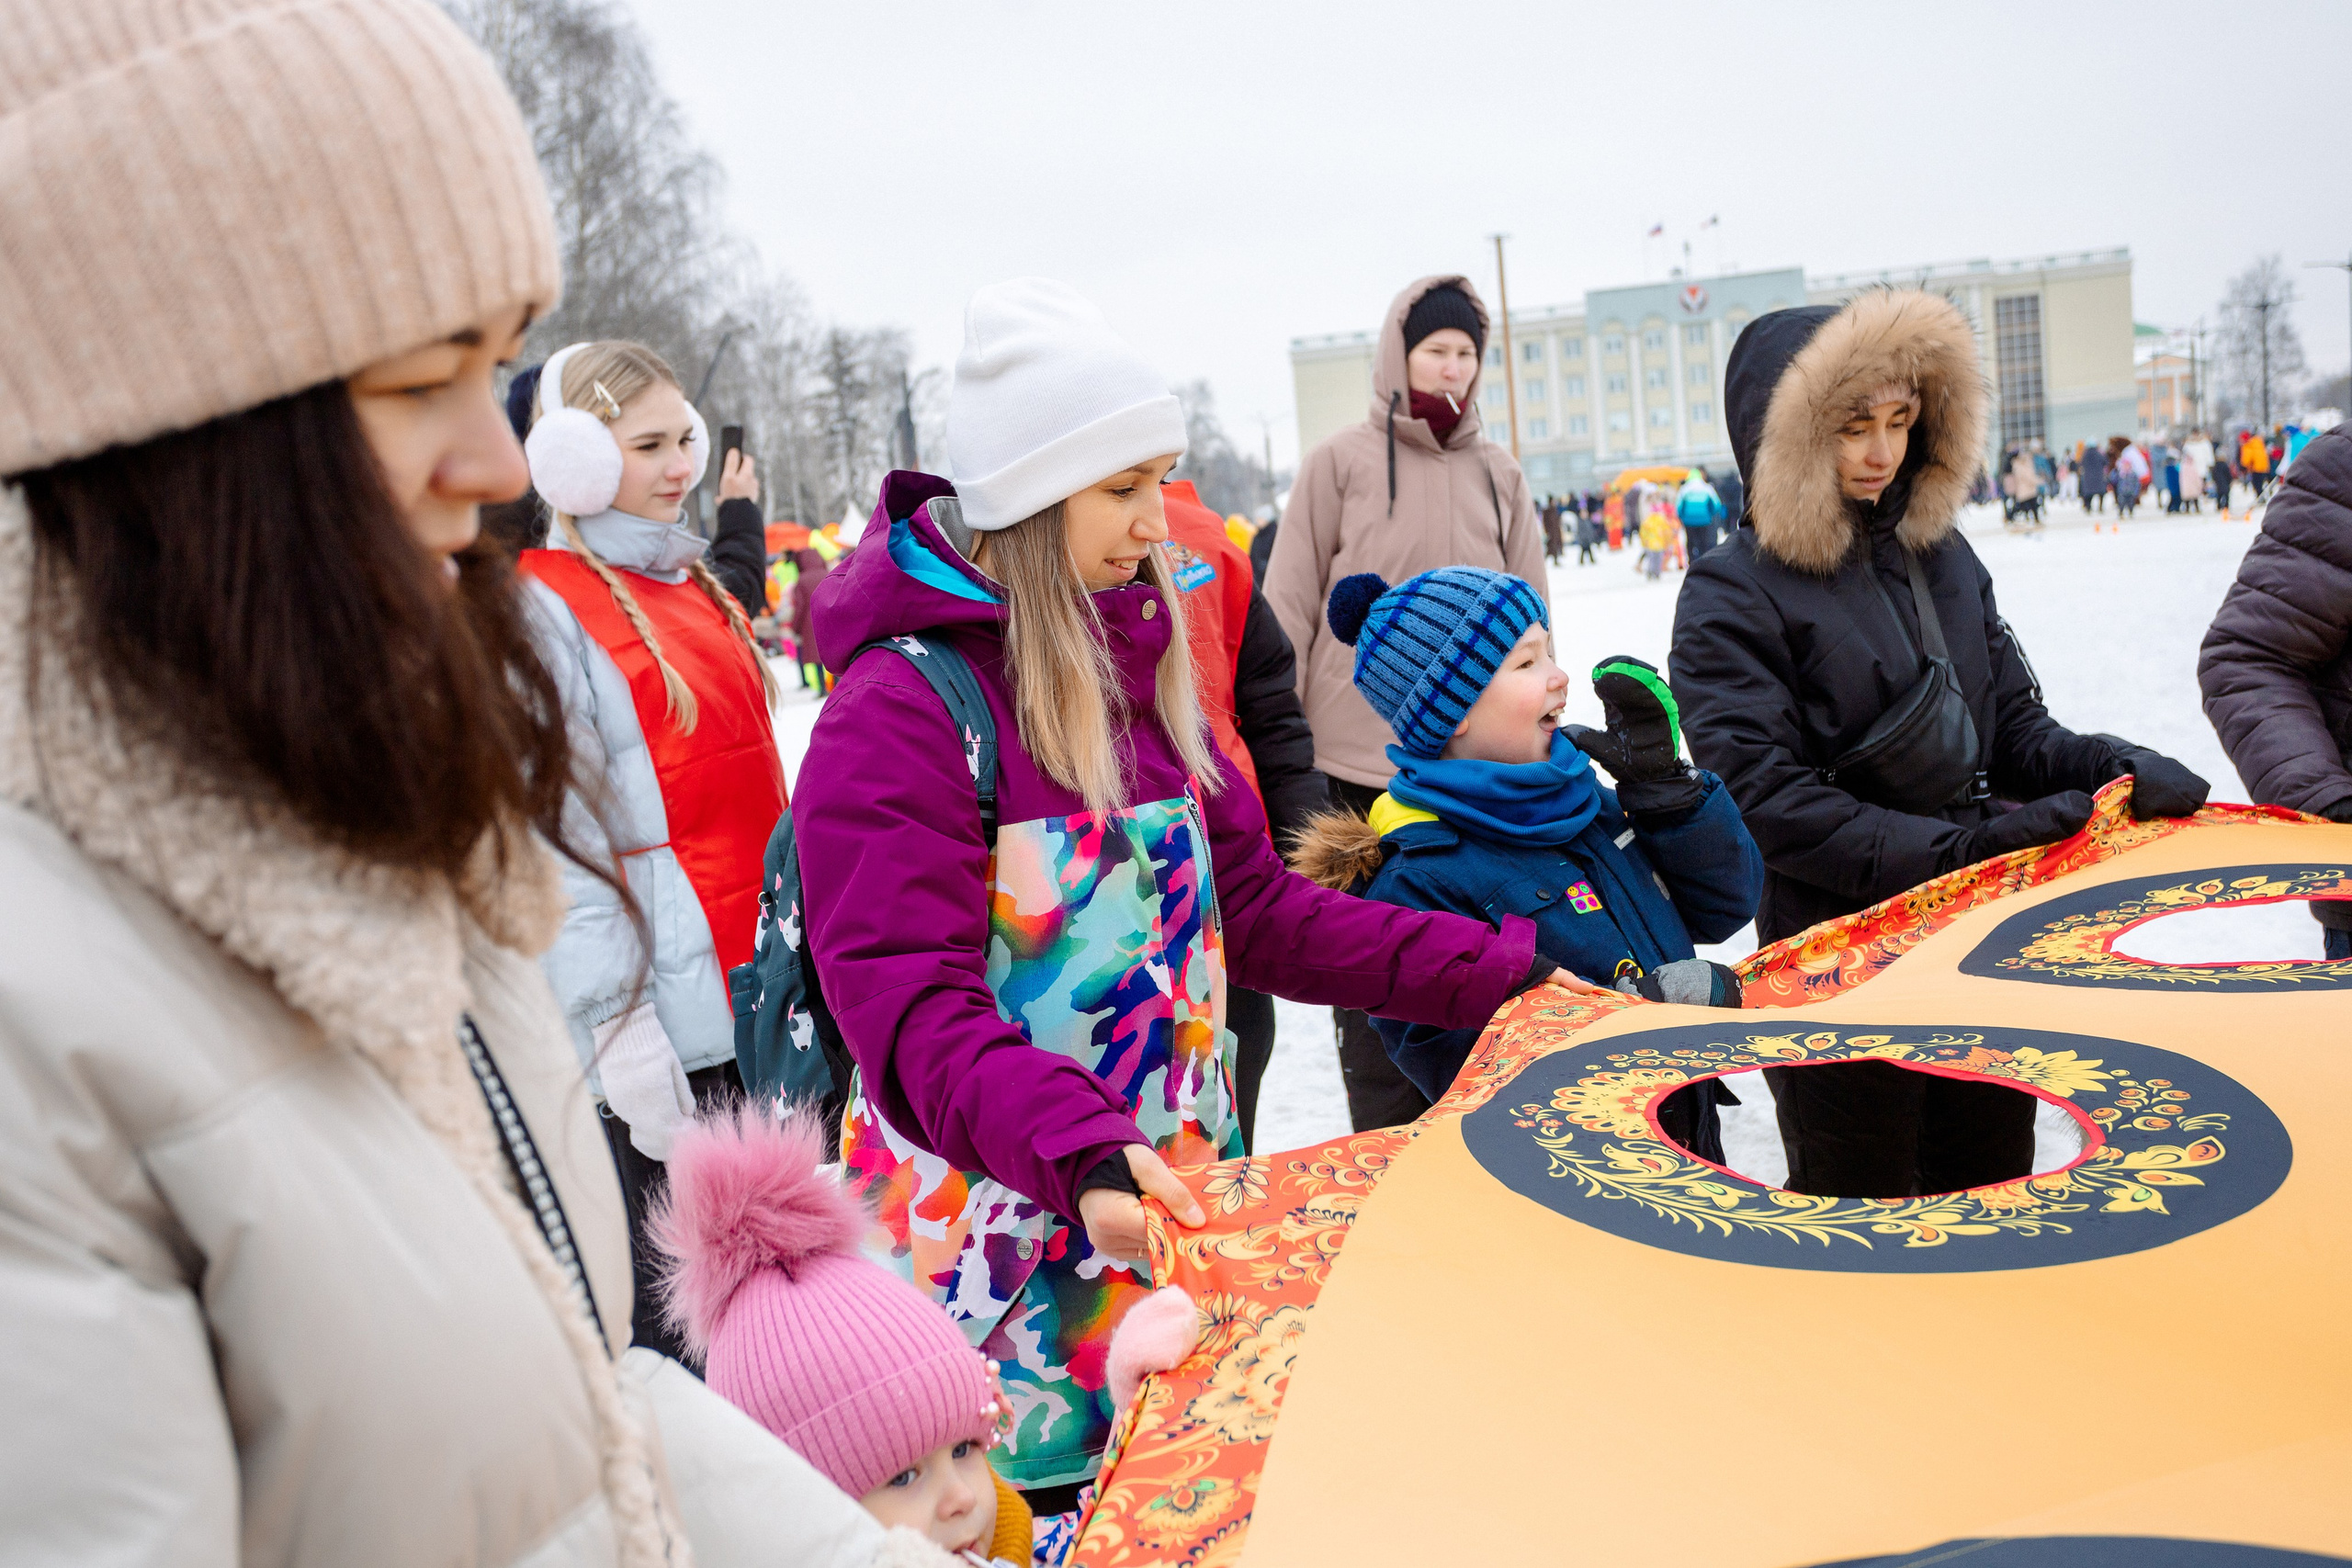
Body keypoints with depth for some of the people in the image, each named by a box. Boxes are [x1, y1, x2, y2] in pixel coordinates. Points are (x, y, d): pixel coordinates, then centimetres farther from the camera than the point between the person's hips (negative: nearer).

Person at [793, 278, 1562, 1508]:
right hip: (1000, 1247, -6)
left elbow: (1252, 909, 11)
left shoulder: (1137, 674, 9)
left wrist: (1504, 975, 5)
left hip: (1169, 1217, 7)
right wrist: (1081, 1153, -38)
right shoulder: (898, 713, -15)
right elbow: (913, 1011, -22)